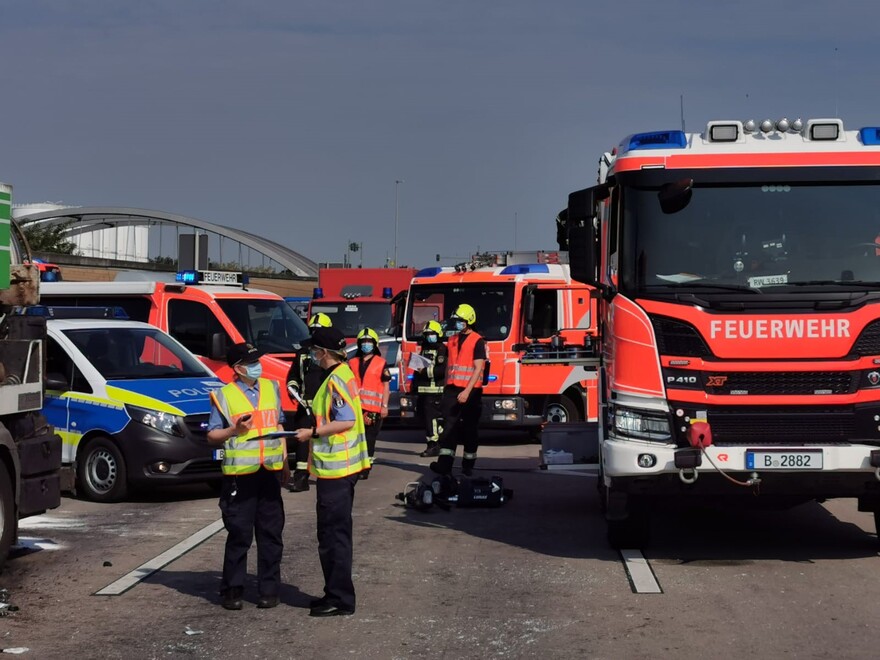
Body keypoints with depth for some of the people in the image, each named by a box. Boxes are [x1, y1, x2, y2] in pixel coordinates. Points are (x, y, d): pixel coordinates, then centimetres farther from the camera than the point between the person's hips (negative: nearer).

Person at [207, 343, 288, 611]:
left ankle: (269, 589, 14)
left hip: (270, 471, 4)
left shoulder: (271, 388, 13)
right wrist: (235, 430, -18)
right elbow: (212, 435, 0)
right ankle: (232, 590, 8)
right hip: (240, 475, -4)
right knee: (239, 535, -1)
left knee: (271, 534, 6)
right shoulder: (223, 396, -2)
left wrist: (285, 462, 17)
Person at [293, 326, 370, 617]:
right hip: (342, 467, 11)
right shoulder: (342, 375, 13)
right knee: (337, 533, 17)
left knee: (333, 535, -5)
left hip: (334, 468, -11)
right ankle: (337, 593, 25)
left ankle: (340, 599, -1)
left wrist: (313, 433, -19)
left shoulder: (336, 380, -18)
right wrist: (317, 430, 18)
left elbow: (347, 421, -25)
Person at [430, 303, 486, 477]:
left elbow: (478, 368, -12)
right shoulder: (452, 340, 15)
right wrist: (446, 388, 17)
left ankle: (468, 465, 12)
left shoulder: (477, 342, -5)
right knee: (449, 426, -6)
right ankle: (444, 463, -14)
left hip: (470, 391, -5)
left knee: (470, 429, 3)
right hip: (452, 389, 5)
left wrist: (467, 391, -20)